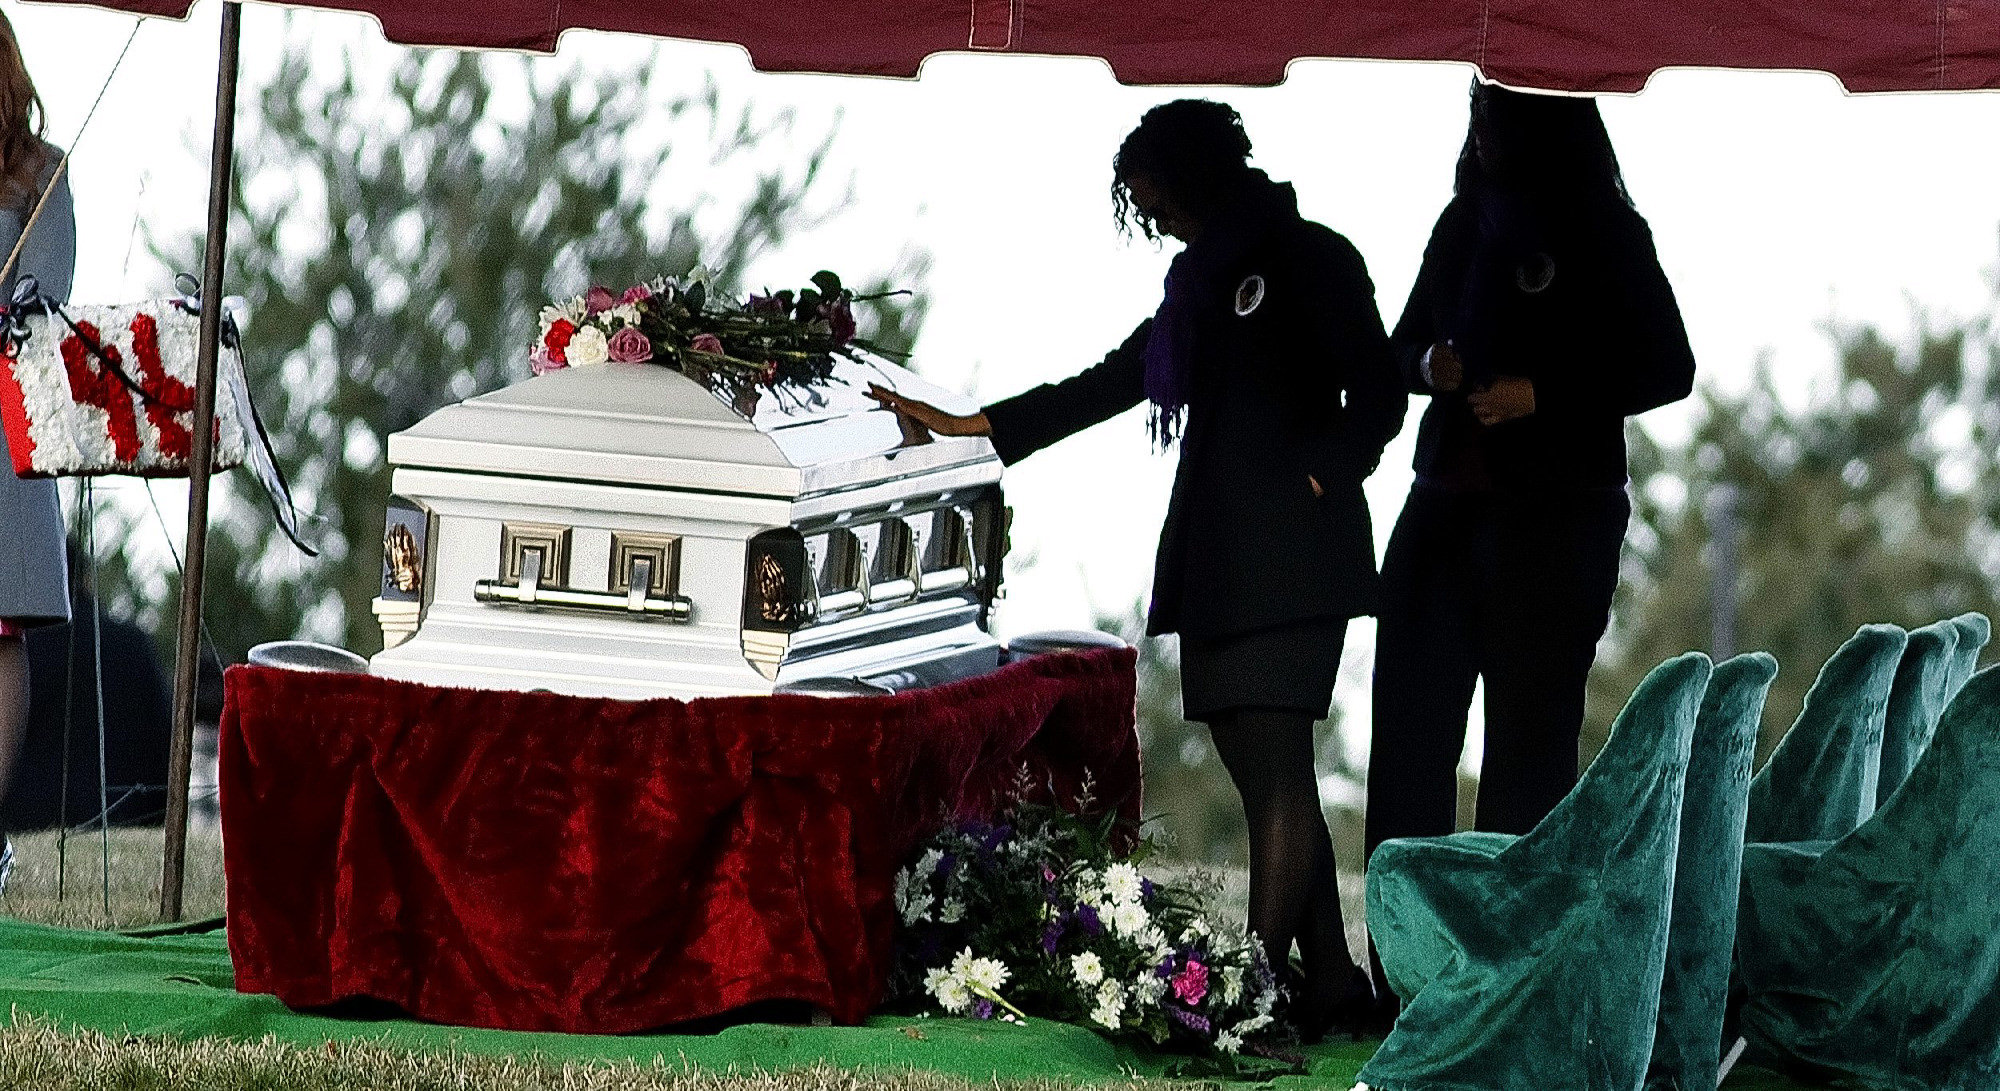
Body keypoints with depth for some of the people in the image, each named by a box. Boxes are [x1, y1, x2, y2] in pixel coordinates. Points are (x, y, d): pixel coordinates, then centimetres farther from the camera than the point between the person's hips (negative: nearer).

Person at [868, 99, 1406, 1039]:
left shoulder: (1310, 260, -1)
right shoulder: (1204, 279, 22)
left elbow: (1375, 396, -6)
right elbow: (1112, 385, 26)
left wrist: (1313, 479, -18)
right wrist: (968, 427, 25)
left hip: (1288, 554, -8)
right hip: (1219, 556, 8)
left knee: (1276, 772, -13)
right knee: (1261, 768, 4)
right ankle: (1329, 983, 6)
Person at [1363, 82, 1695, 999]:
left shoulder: (1604, 236, -4)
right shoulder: (1466, 224, 12)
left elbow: (1668, 370, -4)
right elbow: (1406, 342, 21)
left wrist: (1543, 393, -15)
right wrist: (1428, 364, -3)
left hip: (1556, 512, -5)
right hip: (1448, 503, 5)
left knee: (1530, 732, -3)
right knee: (1409, 727, -2)